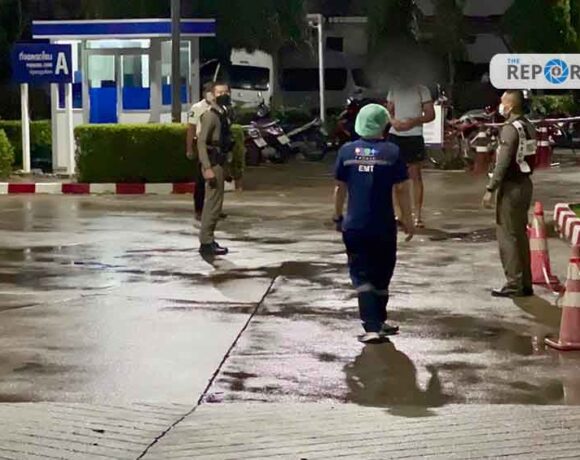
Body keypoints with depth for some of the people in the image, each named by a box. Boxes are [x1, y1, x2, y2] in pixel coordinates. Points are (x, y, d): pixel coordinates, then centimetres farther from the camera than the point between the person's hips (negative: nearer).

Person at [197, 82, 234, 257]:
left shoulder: (224, 115, 14)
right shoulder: (210, 115, -14)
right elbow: (201, 142, -20)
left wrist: (225, 166, 20)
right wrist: (208, 168, -26)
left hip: (220, 163, 10)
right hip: (213, 163, -10)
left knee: (212, 203, 13)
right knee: (214, 203, -9)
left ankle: (207, 240, 20)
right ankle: (207, 242, -7)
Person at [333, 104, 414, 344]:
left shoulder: (347, 151, -1)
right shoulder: (392, 152, -7)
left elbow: (340, 187, 5)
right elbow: (402, 189, -5)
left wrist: (338, 216, 18)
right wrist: (407, 220, 5)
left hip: (354, 226, 1)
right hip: (383, 226, -1)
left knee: (362, 276, 4)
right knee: (381, 275, 16)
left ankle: (372, 327, -8)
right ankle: (378, 322, 29)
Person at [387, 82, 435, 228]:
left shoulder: (421, 90, -3)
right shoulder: (394, 89, 8)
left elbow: (430, 115, -3)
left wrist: (414, 121, -20)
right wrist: (393, 121, -8)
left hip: (414, 136, -4)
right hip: (395, 135, 4)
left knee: (416, 176, -3)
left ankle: (418, 216, 0)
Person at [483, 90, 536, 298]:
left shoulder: (510, 128, -17)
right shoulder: (528, 127, 10)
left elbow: (503, 162, -21)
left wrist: (491, 189, -17)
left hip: (511, 186, -9)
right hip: (526, 184, 9)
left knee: (507, 236, -4)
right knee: (520, 234, 15)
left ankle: (514, 284, -4)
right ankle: (525, 284, 19)